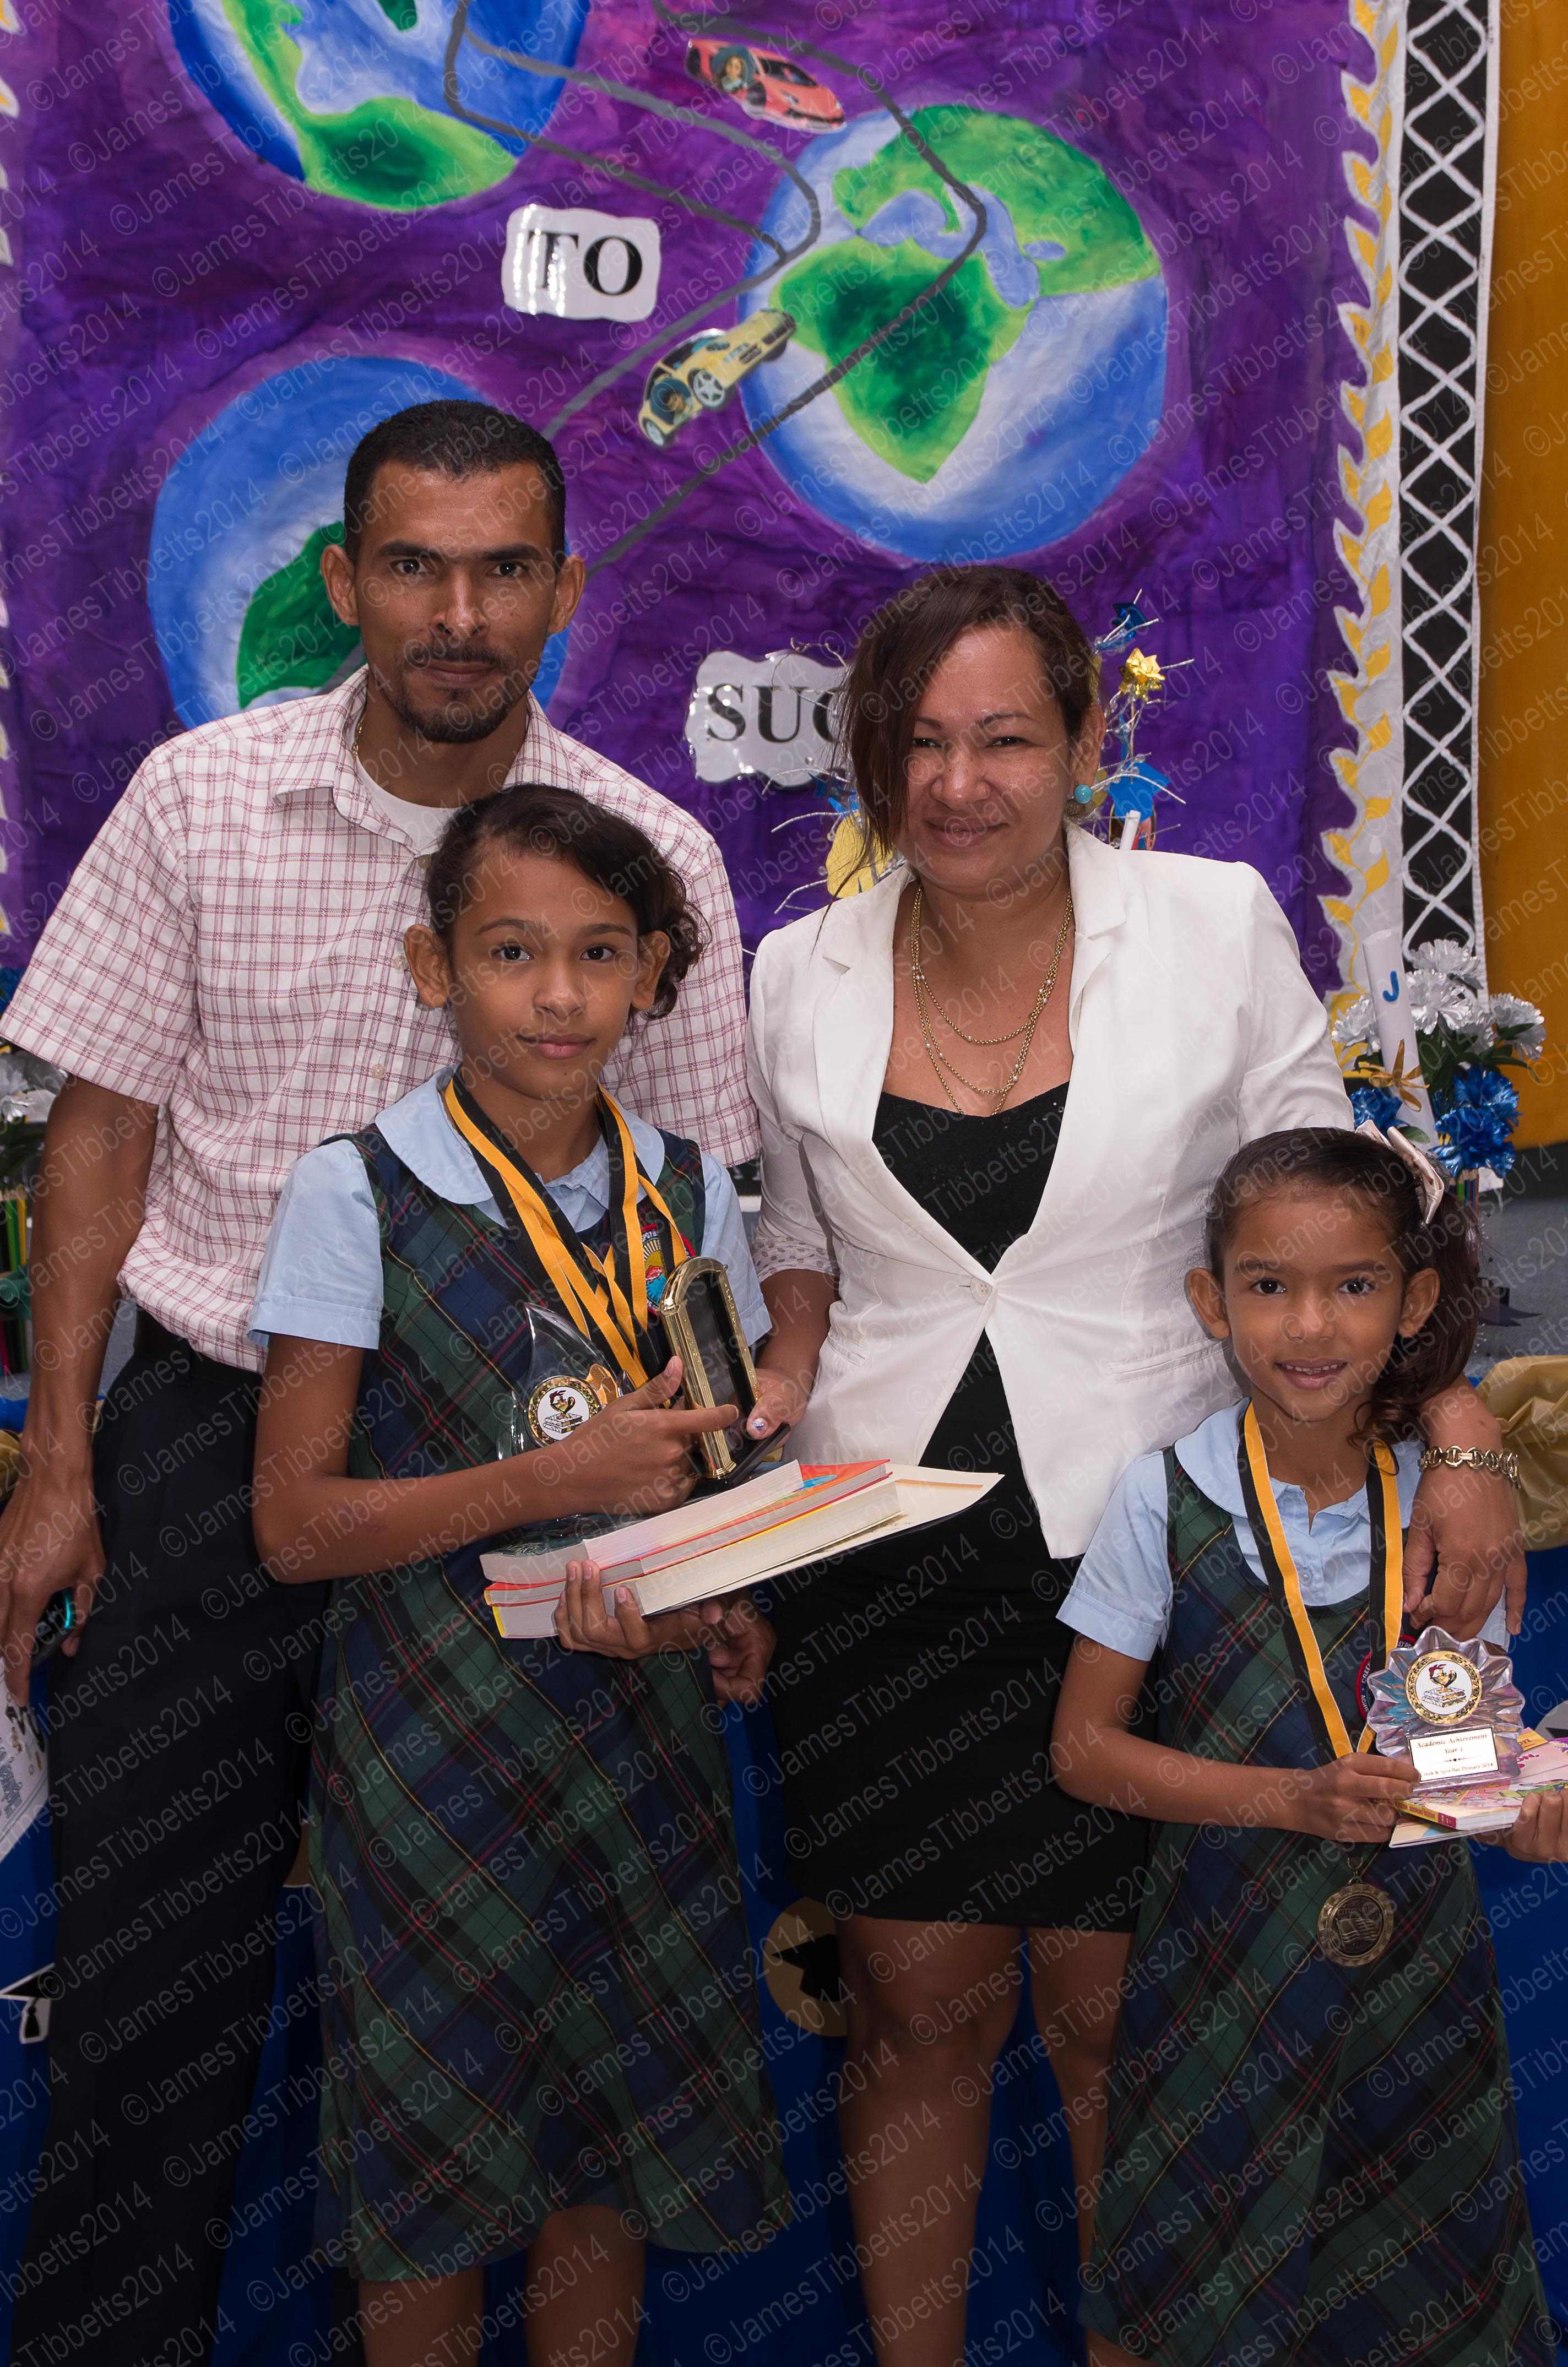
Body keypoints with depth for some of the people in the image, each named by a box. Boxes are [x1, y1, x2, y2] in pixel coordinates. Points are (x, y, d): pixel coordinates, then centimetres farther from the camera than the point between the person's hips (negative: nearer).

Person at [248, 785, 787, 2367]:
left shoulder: (686, 1195, 4)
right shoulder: (358, 1196, -9)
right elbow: (293, 1521, -11)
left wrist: (721, 1603, -7)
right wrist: (551, 1482, -21)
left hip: (641, 1715, 4)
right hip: (436, 1741, -3)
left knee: (617, 2151, 12)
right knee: (438, 2173, 6)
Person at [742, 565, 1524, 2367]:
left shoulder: (1218, 928, -4)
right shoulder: (800, 975, 3)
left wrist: (1460, 1444, -7)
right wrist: (780, 1389, -3)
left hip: (1134, 1547, -2)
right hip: (882, 1561, 2)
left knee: (1105, 2010, 4)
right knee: (919, 2007, 8)